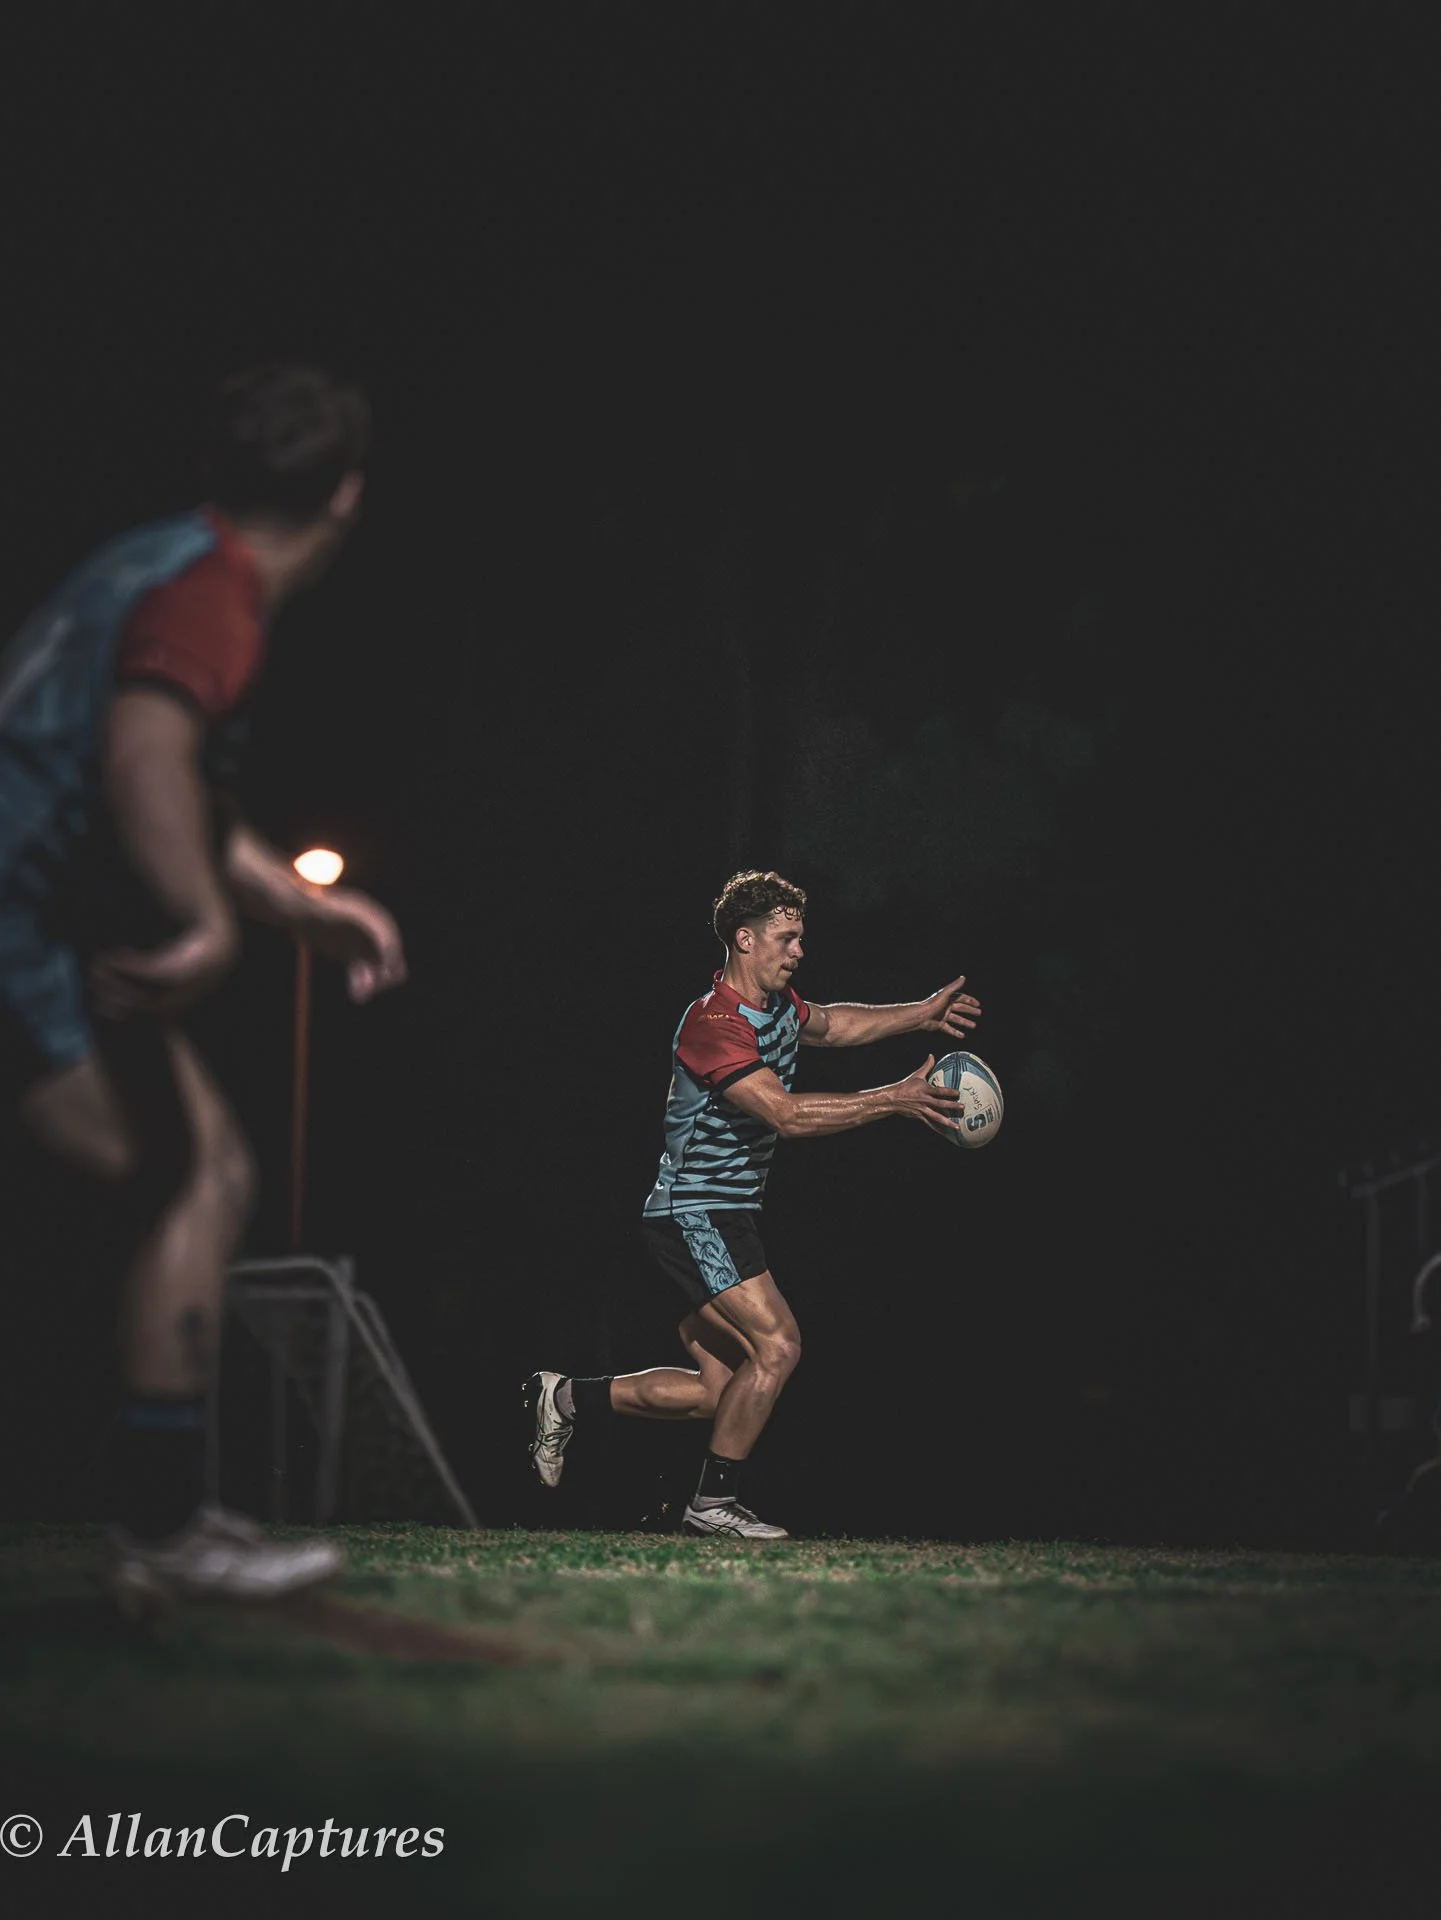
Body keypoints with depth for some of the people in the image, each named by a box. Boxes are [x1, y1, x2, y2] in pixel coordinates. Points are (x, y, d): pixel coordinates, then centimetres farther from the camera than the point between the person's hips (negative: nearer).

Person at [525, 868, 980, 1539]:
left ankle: (567, 1397, 19)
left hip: (726, 1218, 10)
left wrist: (921, 1014, 23)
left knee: (715, 1394, 7)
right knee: (776, 1344, -20)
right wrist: (895, 1099, -31)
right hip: (694, 1213, -10)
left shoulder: (778, 1004, 10)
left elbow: (830, 1024, 34)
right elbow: (786, 1114, -30)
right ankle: (713, 1502, -10)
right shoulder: (713, 1023, -20)